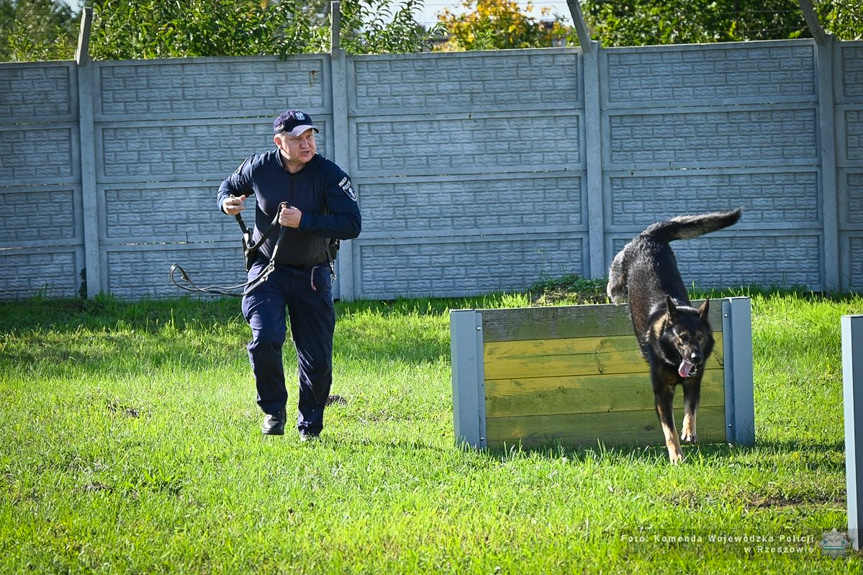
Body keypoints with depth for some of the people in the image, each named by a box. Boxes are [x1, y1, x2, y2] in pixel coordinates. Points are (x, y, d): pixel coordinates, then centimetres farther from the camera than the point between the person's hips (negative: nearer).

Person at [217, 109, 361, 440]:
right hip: (268, 270, 0)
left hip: (312, 275, 0)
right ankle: (273, 411, 1)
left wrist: (304, 221, -31)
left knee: (318, 358, 2)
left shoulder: (329, 175, -15)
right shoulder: (258, 168, -8)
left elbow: (352, 225, -23)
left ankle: (310, 425, 24)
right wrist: (226, 203, -9)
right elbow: (229, 186, 15)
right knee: (265, 338, -21)